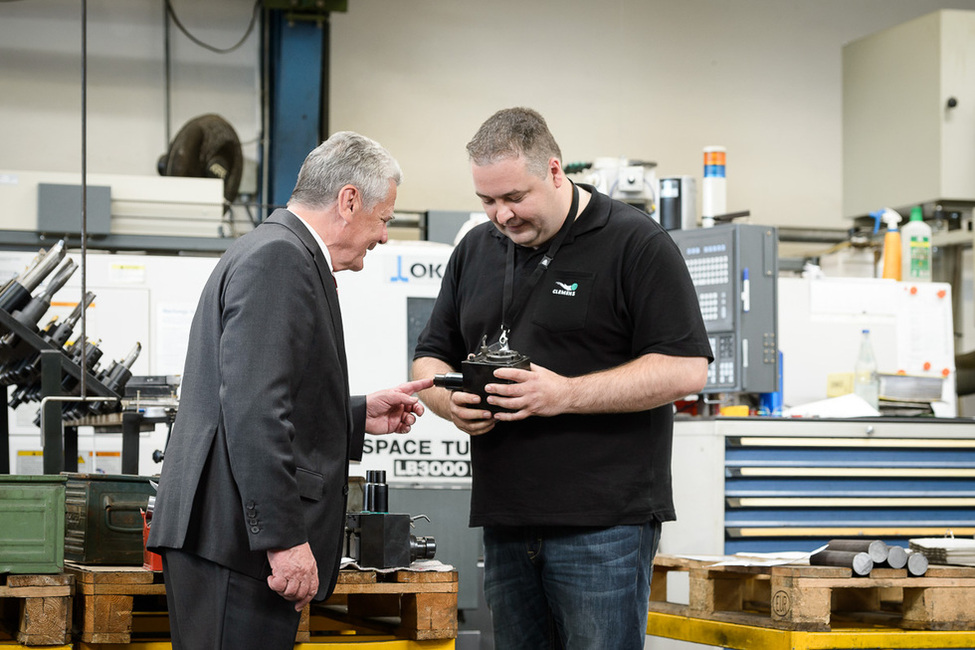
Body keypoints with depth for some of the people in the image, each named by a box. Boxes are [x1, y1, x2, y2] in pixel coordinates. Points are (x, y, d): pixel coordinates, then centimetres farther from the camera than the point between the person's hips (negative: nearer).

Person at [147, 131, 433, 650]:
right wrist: (284, 539, -23)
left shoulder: (279, 253, 22)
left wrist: (361, 417, 21)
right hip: (239, 542, -11)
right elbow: (253, 411, -21)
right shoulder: (280, 258, -11)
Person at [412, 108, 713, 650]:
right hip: (505, 519, 6)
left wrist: (566, 395, -19)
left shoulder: (636, 244, -5)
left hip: (603, 523, -6)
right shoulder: (476, 250, 15)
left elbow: (686, 369, -11)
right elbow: (431, 358, 22)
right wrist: (450, 400, -3)